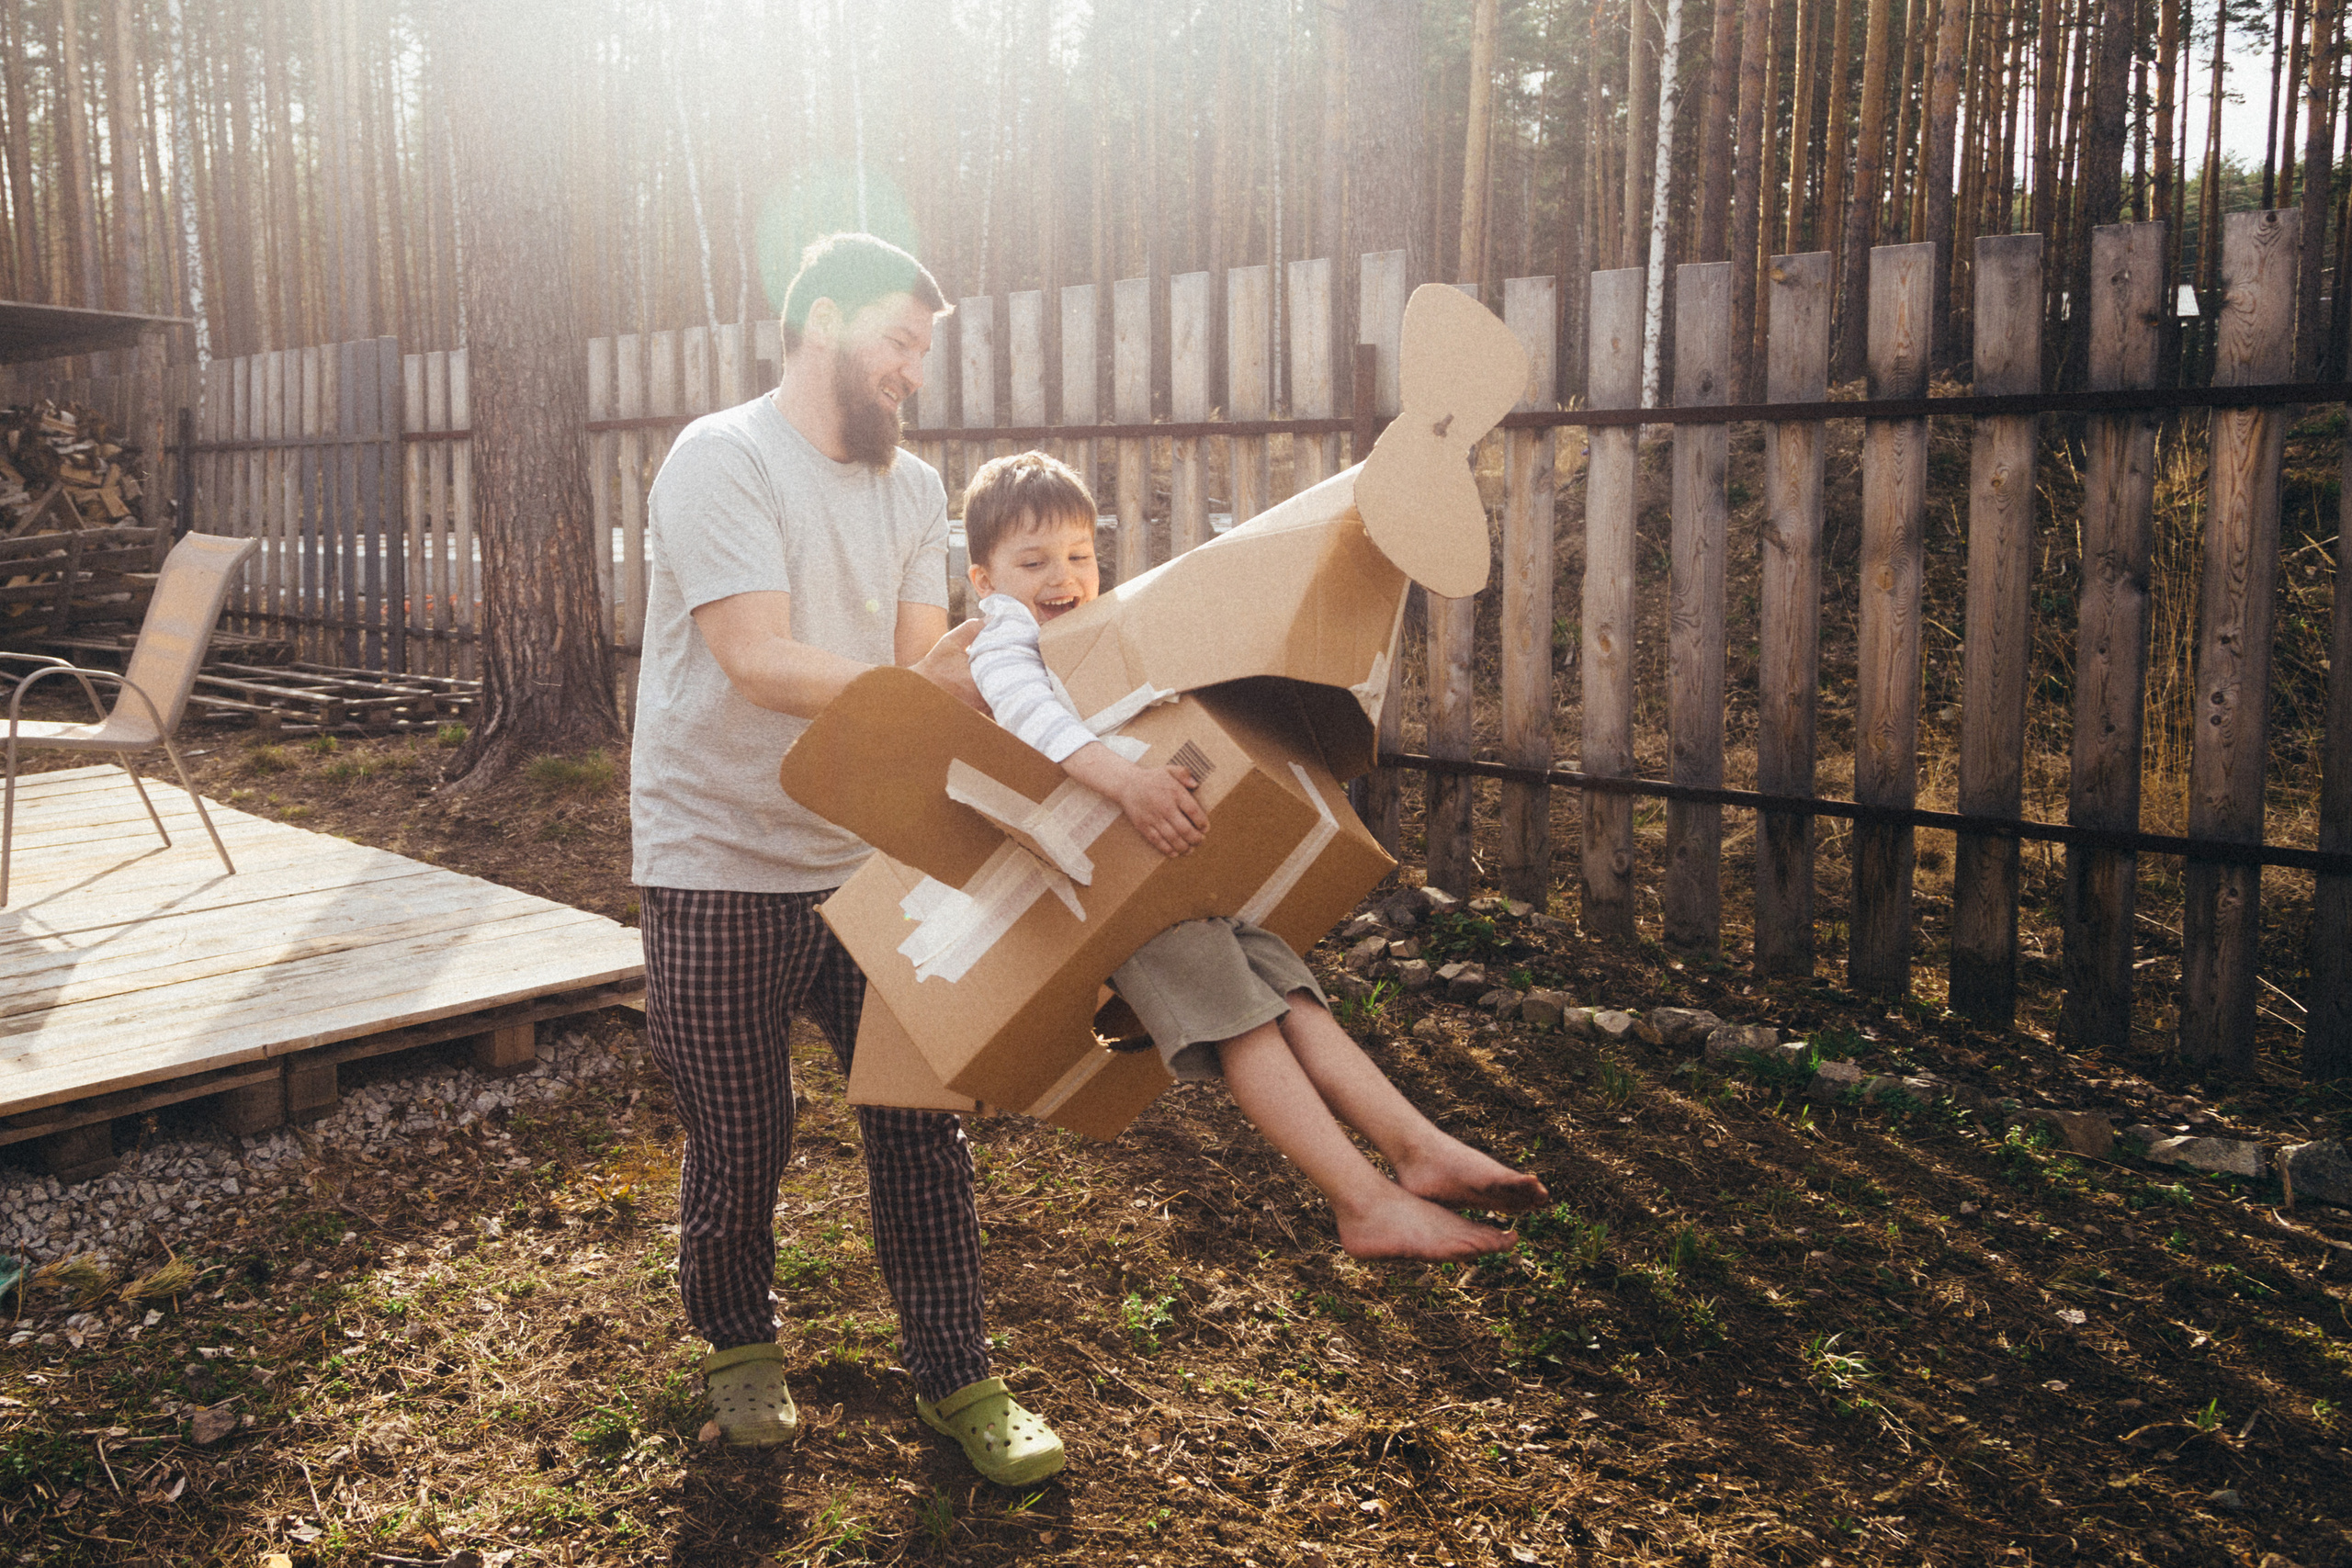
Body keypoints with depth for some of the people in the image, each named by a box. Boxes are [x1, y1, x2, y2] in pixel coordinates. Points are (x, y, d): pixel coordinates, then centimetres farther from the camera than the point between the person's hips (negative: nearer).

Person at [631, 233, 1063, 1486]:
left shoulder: (912, 489, 9)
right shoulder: (722, 459, -12)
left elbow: (930, 666, 2)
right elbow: (760, 661, -22)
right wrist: (927, 683, -30)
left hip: (869, 864, 5)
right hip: (721, 872, -5)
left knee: (921, 1120, 6)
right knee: (739, 1139, 8)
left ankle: (954, 1373, 22)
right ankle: (736, 1342, 36)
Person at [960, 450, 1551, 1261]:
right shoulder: (1003, 636, -1)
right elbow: (1029, 708, -24)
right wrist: (1122, 777, -39)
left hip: (1182, 863, 7)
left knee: (1284, 987, -7)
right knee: (1235, 1014, -17)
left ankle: (1421, 1149, -14)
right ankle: (1363, 1202, -20)